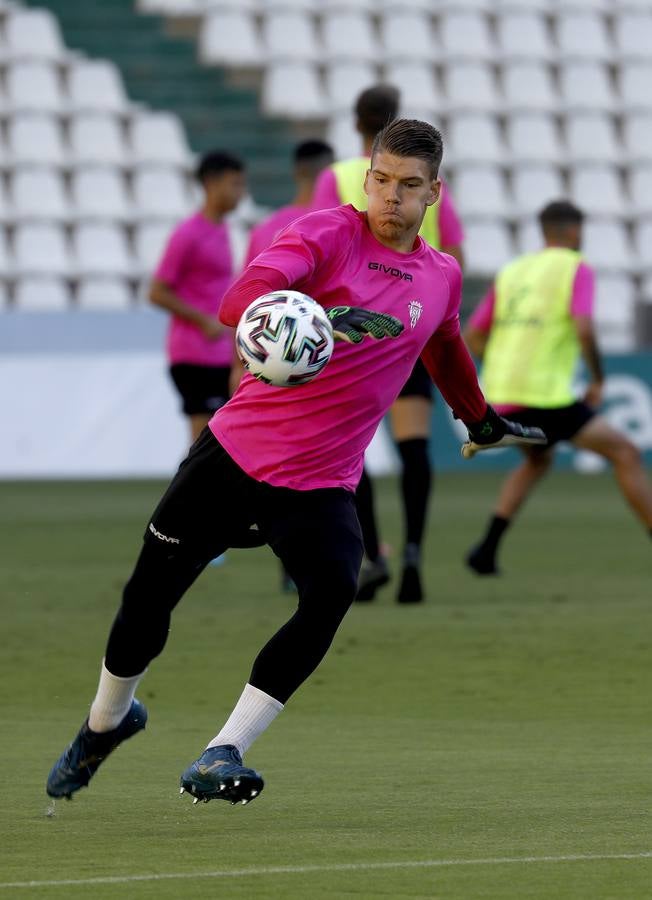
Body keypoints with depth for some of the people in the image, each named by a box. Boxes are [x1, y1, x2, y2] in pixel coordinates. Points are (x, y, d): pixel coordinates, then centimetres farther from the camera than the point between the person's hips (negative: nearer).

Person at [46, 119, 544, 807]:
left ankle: (223, 753, -23)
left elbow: (445, 350, 32)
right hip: (234, 450, -2)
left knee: (332, 591, -27)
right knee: (147, 597, 6)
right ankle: (107, 720, 37)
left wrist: (481, 421, 47)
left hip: (320, 485, 2)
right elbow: (241, 300, -27)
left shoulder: (442, 277, 7)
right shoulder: (329, 234, -9)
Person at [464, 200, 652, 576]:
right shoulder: (576, 268, 0)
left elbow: (472, 338, 17)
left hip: (500, 396, 7)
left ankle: (487, 550, 19)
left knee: (538, 460, 32)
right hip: (545, 395, -7)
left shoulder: (511, 272, 18)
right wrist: (598, 381, -2)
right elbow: (584, 330, -15)